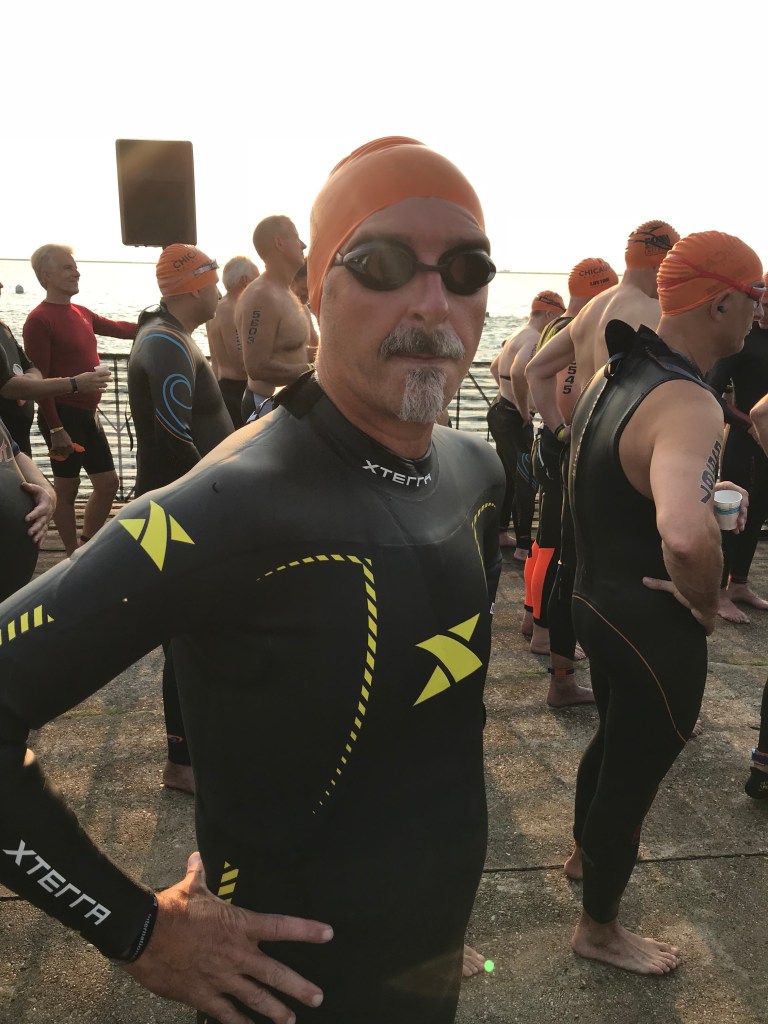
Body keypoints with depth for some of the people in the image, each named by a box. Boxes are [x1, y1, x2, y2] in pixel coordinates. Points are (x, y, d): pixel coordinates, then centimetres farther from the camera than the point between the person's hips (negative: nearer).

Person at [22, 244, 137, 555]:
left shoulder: (81, 313, 10)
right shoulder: (39, 320, -13)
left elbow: (118, 328, 27)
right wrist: (55, 429, -21)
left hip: (88, 413, 8)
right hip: (64, 414, -8)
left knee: (108, 483, 13)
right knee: (66, 488, 3)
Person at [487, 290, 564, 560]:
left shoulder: (519, 335, 15)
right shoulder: (534, 339, -17)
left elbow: (495, 366, 31)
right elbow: (518, 372, -37)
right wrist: (524, 409, -24)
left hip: (501, 411, 11)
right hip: (514, 419, -11)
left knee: (509, 477, 20)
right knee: (526, 482, -6)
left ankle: (499, 533, 31)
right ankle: (524, 546, -1)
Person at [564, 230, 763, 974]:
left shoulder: (617, 375, 2)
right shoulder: (689, 405, -29)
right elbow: (686, 538, -47)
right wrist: (705, 605, -26)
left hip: (600, 600, 9)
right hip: (652, 624, -9)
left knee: (615, 740, 31)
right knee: (633, 776, 12)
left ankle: (585, 852, 57)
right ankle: (598, 930, 37)